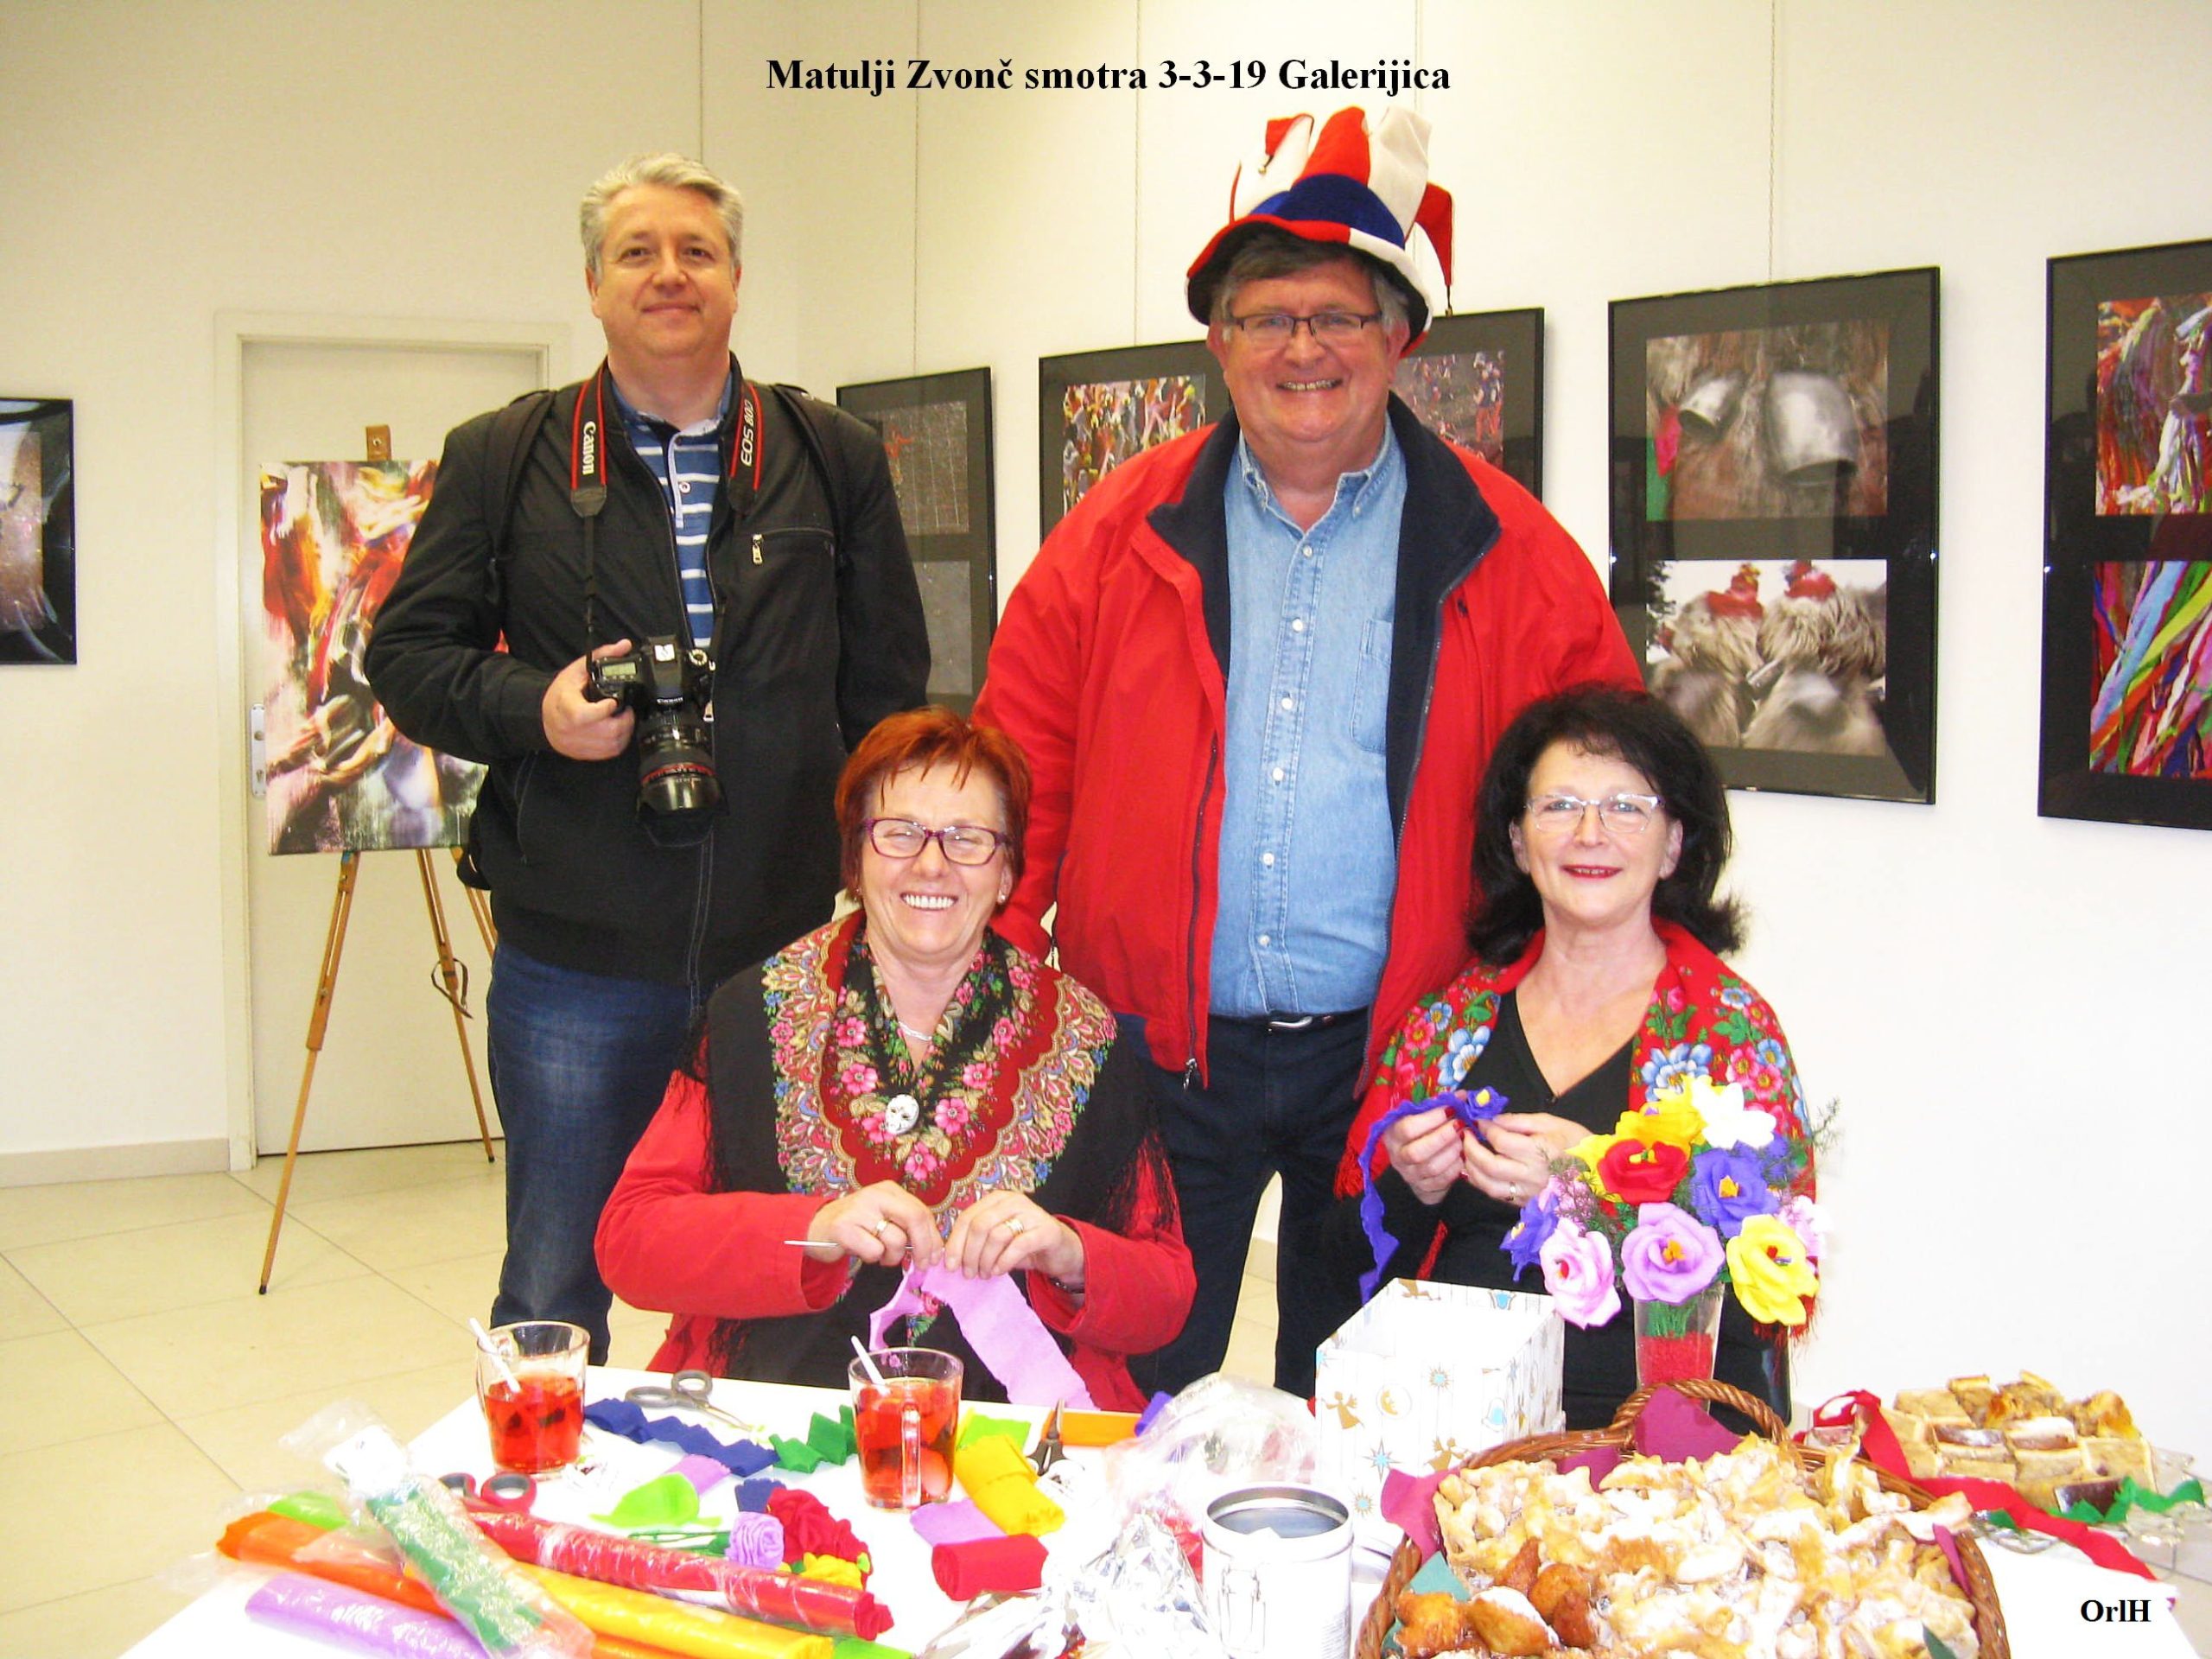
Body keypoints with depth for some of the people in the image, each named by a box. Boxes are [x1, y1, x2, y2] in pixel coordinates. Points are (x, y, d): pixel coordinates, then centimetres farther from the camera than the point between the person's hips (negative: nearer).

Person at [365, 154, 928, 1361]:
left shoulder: (835, 461, 9)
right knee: (553, 1304, 8)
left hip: (789, 949, 1)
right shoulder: (501, 460, 7)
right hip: (575, 958, -1)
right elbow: (406, 656, 8)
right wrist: (531, 709, -12)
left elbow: (888, 693, 9)